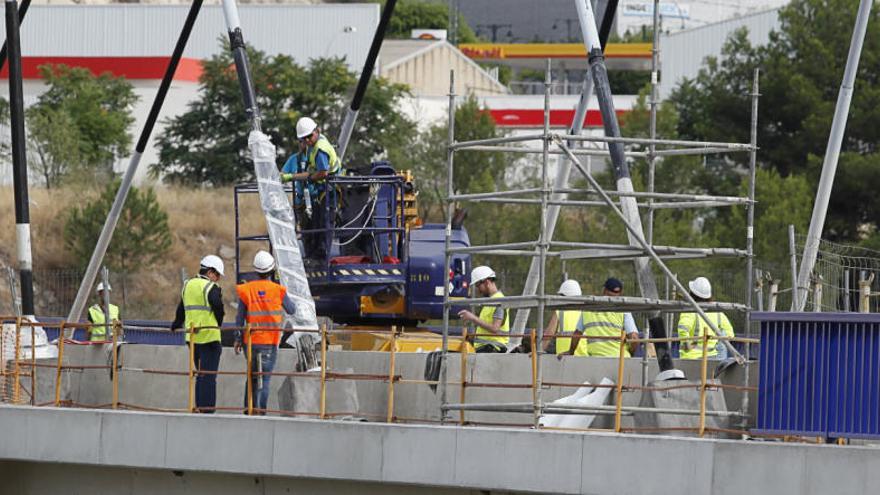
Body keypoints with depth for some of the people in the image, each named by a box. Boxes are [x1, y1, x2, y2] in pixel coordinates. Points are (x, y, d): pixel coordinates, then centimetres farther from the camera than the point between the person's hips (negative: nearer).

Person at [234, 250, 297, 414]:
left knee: (252, 376, 16)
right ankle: (261, 412, -9)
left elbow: (240, 318, 0)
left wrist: (238, 339, 8)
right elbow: (291, 310, 8)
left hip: (251, 341, 2)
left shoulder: (246, 290, -3)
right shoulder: (278, 290, -8)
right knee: (265, 378, -2)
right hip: (270, 341, -2)